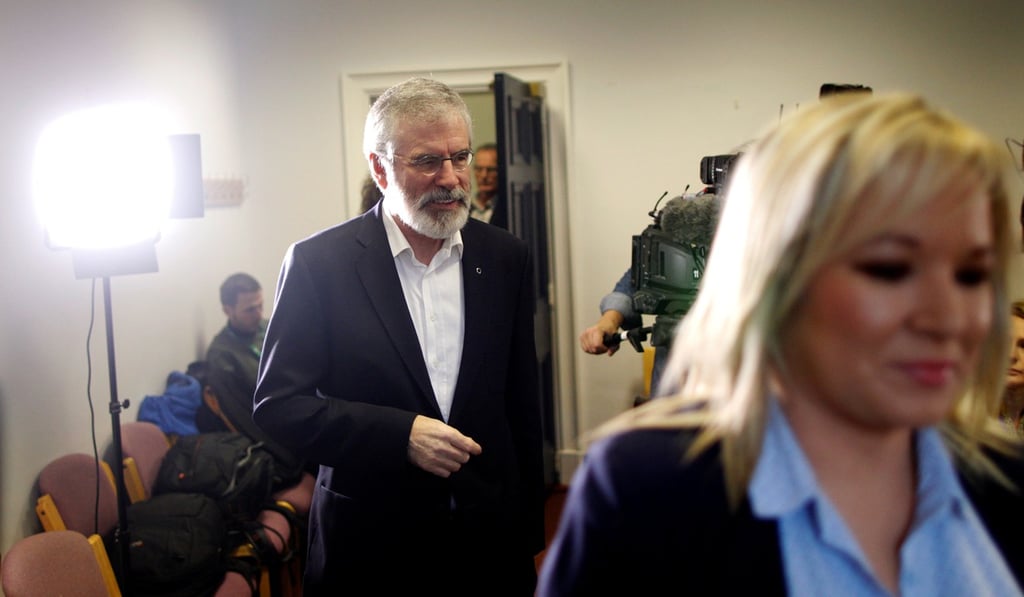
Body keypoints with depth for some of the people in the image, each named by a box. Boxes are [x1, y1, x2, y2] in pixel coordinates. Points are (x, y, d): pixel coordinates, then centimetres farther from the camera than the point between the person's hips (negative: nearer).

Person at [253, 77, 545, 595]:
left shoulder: (505, 258, 2)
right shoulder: (318, 262, -8)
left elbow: (521, 406, 6)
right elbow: (276, 403, -9)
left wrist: (529, 533, 10)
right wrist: (400, 435, -20)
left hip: (490, 540, 3)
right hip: (370, 548, -3)